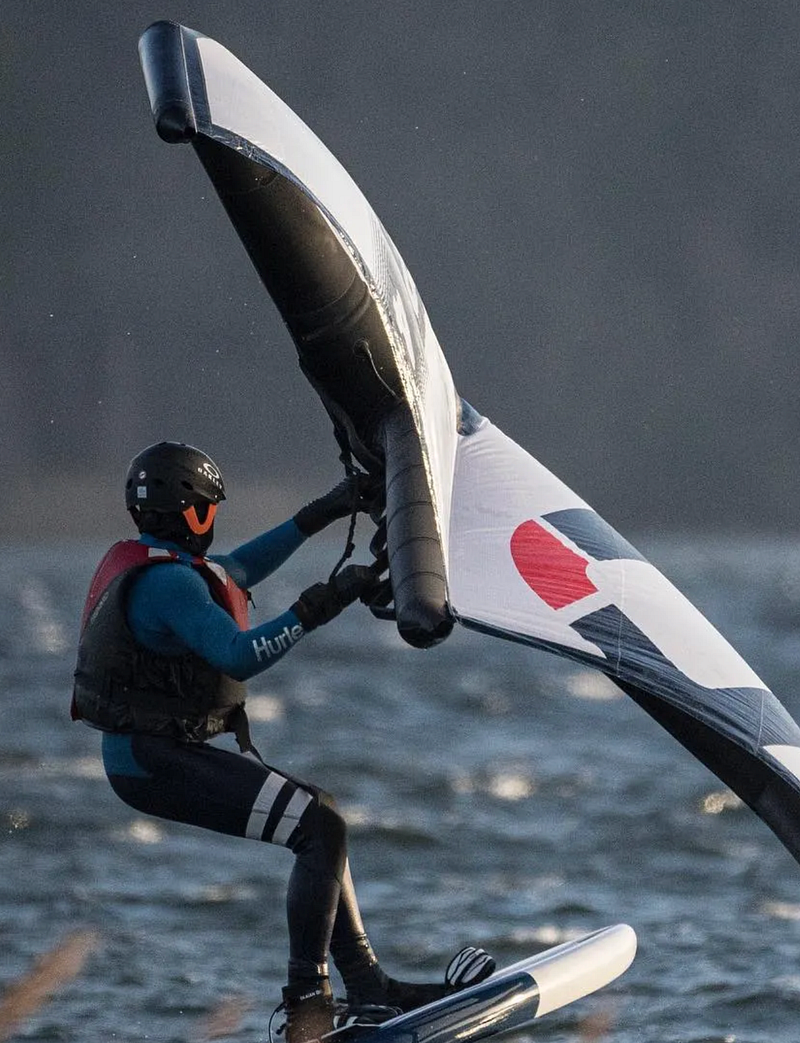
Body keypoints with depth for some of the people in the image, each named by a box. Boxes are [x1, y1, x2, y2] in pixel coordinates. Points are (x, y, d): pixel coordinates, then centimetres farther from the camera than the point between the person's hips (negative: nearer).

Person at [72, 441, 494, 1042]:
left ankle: (370, 990, 14)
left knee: (321, 819, 14)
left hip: (144, 752, 11)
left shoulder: (136, 564, 13)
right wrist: (320, 607, -27)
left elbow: (237, 570, 28)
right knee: (322, 829, -14)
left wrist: (324, 514, 28)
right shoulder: (167, 581, -20)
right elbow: (240, 656, -31)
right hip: (159, 763, -11)